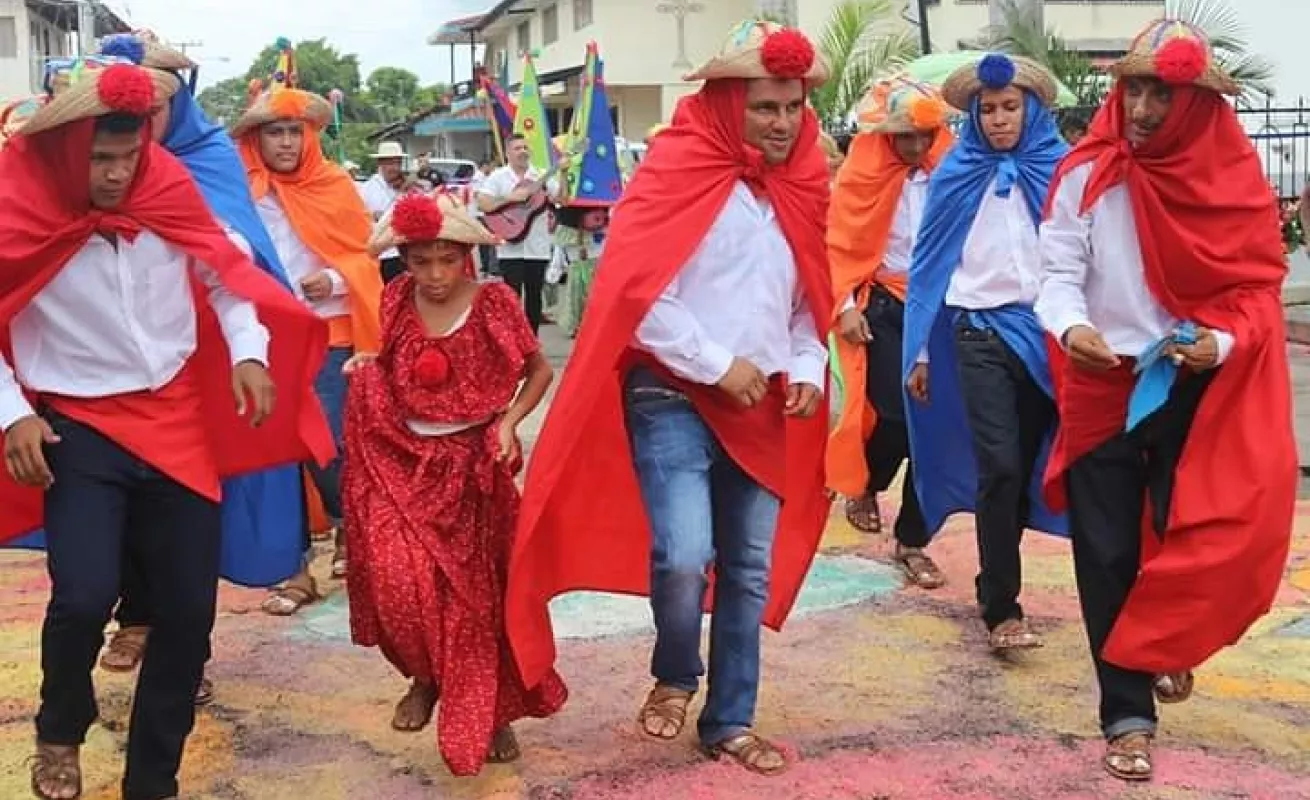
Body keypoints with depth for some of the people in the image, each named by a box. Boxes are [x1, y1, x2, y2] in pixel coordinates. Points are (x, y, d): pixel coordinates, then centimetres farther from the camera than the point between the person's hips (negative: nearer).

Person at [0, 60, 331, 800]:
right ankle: (60, 732, 14)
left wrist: (250, 351, -5)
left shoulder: (166, 184, -5)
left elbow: (223, 268, 9)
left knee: (189, 608, 5)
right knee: (86, 595, -20)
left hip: (178, 418, 4)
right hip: (78, 426, -3)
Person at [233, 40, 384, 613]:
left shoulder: (334, 185, 1)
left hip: (328, 337, -1)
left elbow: (365, 255, 4)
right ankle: (297, 570, 14)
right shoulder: (239, 191, -1)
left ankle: (346, 527, 22)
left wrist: (336, 279, -13)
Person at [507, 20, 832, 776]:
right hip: (674, 396, -6)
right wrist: (718, 365, -16)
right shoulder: (679, 171, -10)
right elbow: (635, 290, -16)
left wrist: (807, 367, 1)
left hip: (763, 407, 6)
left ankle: (730, 721, 26)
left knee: (751, 571, 10)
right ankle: (674, 678, 12)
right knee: (683, 557, -20)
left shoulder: (798, 187, 9)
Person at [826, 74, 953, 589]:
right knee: (896, 414, -10)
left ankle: (912, 541, 11)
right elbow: (838, 242, -2)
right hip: (882, 306, -2)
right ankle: (865, 485, 25)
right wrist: (845, 305, -9)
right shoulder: (864, 173, -3)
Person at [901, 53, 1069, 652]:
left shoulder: (1060, 169, 3)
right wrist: (920, 351, 7)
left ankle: (994, 586, 23)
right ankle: (1003, 610, -7)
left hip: (1046, 331, 1)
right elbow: (931, 262, 8)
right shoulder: (956, 174, 5)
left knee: (1025, 467, 8)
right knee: (999, 468, -12)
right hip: (981, 333, -1)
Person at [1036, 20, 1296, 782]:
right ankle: (1128, 714, 11)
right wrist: (1069, 326, -27)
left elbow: (1259, 283, -1)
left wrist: (1225, 342, -20)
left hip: (1201, 387, 0)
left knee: (1197, 535, 4)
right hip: (1104, 386, 0)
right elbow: (1060, 272, -6)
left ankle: (1170, 646, 36)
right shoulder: (1085, 176, -4)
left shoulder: (1234, 176, -2)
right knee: (1109, 556, 1)